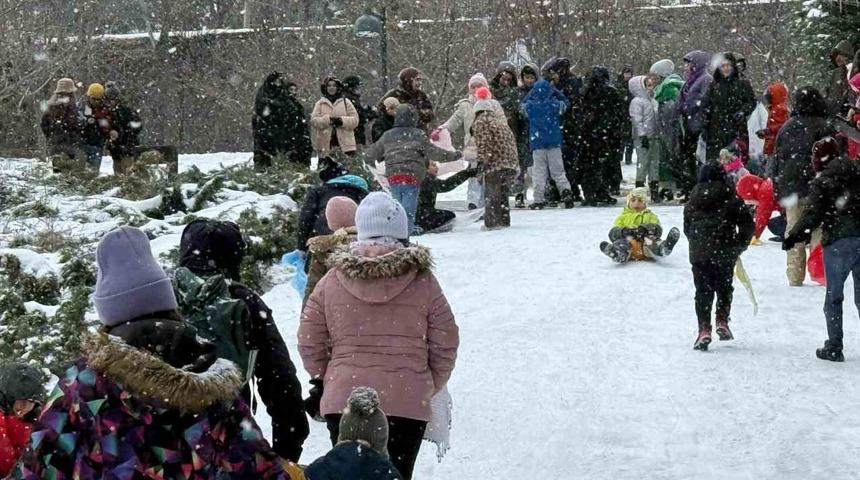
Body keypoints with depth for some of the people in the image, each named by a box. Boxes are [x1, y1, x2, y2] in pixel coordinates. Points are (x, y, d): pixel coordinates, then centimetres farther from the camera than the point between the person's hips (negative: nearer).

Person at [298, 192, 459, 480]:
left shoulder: (331, 281, 2)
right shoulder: (422, 281, -3)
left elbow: (310, 345, 6)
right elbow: (445, 346, 2)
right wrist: (429, 388, 17)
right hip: (407, 403, -1)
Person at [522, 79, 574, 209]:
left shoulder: (530, 106, -7)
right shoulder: (554, 104, -7)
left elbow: (523, 104, 17)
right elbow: (565, 103, 14)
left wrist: (532, 93, 11)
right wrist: (555, 91, 12)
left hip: (537, 142, 0)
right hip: (554, 142, 0)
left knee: (539, 172, 5)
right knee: (557, 170, 8)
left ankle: (539, 199, 0)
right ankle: (566, 190, -12)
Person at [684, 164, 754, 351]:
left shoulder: (691, 203, 8)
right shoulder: (731, 200, -2)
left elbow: (687, 228, 14)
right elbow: (747, 225, -3)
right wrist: (739, 247, 9)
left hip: (698, 254, 2)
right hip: (724, 253, -2)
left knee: (703, 291, 4)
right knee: (724, 288, 15)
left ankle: (704, 330, -5)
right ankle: (722, 323, 10)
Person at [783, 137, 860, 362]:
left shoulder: (821, 183, -5)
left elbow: (812, 216, -12)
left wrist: (793, 236, -3)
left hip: (837, 242, -4)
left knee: (833, 297, 6)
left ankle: (834, 347, 5)